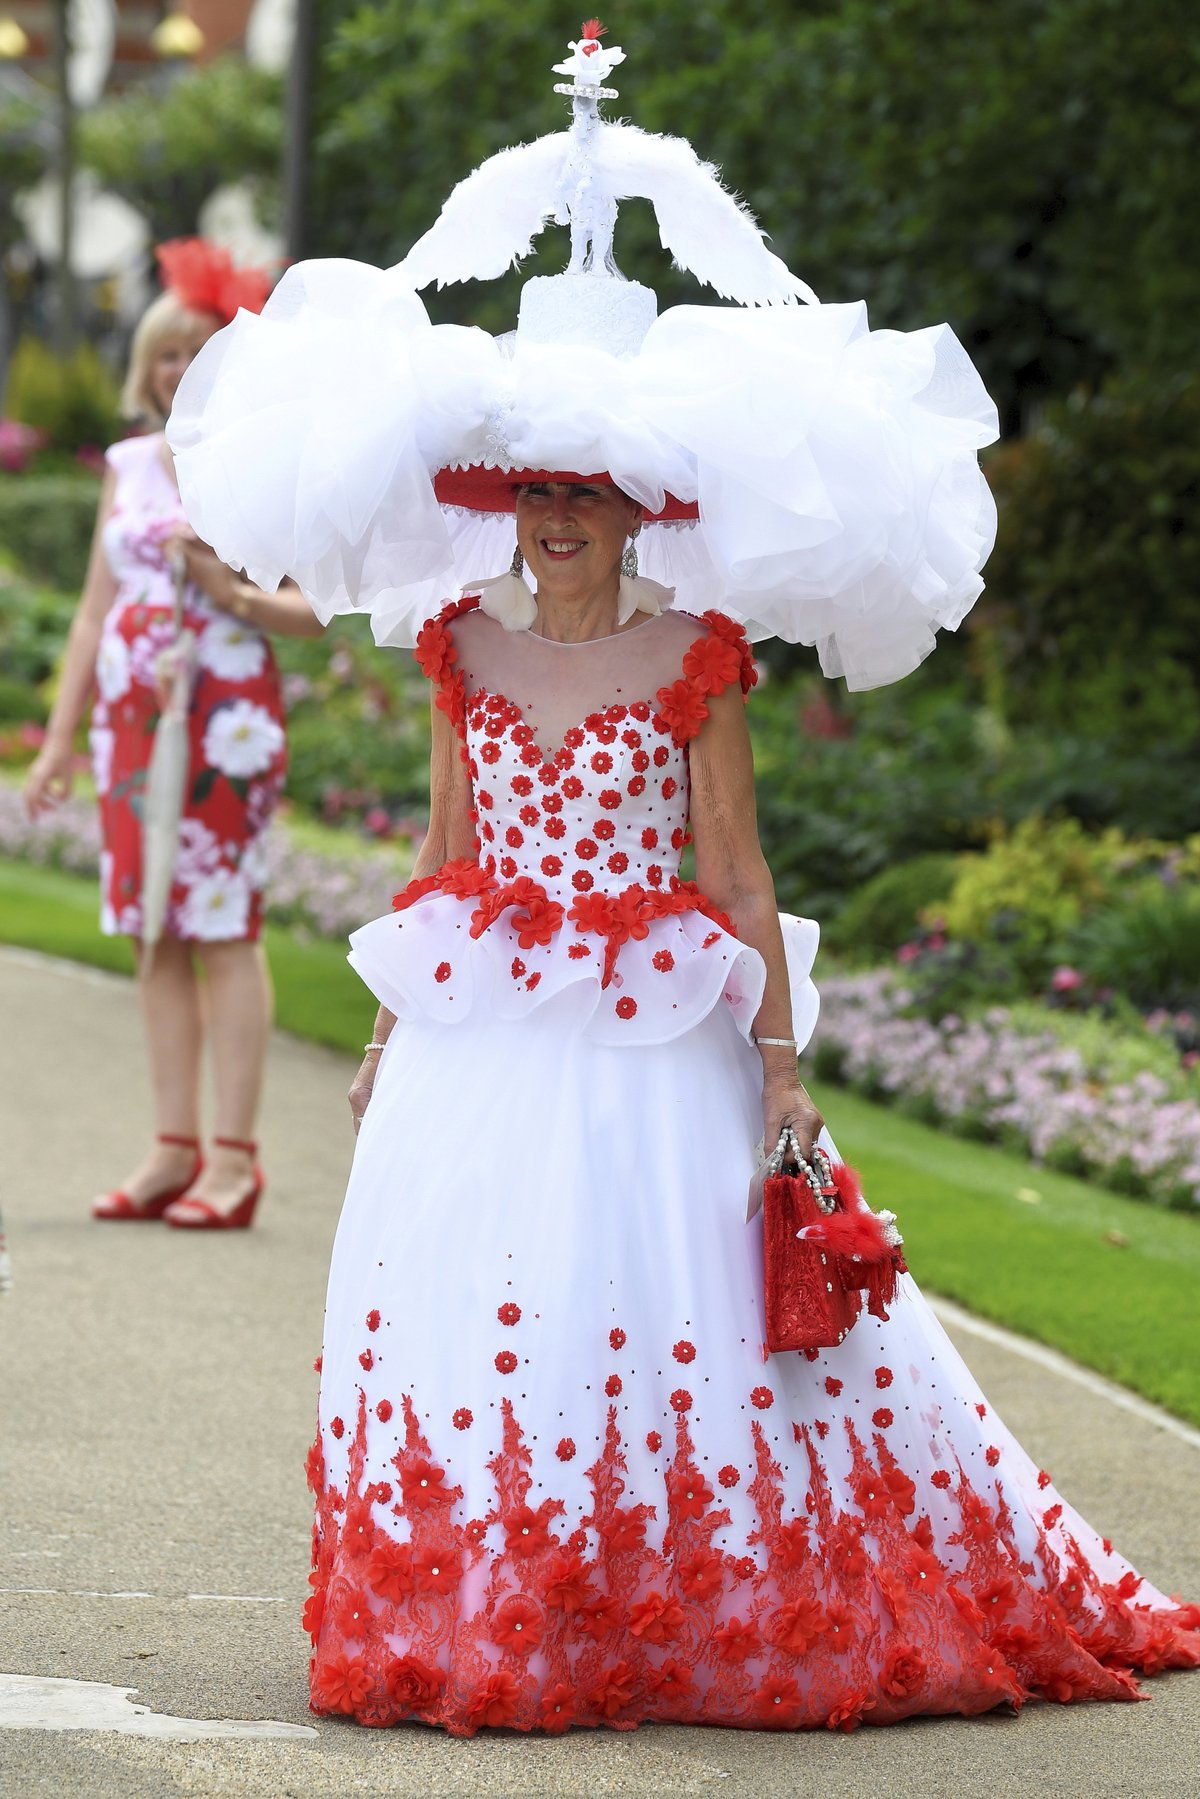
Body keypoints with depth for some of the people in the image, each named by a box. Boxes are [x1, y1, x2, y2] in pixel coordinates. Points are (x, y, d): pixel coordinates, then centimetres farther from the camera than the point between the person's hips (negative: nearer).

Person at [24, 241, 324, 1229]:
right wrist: (60, 737, 14)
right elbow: (96, 609, 16)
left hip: (229, 717, -5)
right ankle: (174, 1148, 8)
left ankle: (233, 1156, -4)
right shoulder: (131, 465, 13)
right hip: (134, 716, 5)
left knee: (225, 929, -6)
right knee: (156, 933, 4)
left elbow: (317, 608, -4)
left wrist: (236, 594, -21)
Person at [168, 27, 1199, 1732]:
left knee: (669, 1312, -1)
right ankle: (481, 1618, 13)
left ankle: (686, 1616, 11)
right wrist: (390, 1028, 14)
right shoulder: (467, 649, 7)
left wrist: (779, 1055, -6)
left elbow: (736, 869, -3)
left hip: (651, 1044, -3)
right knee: (466, 1303, 2)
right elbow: (449, 853, 14)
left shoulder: (694, 658, -3)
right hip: (478, 1042, 3)